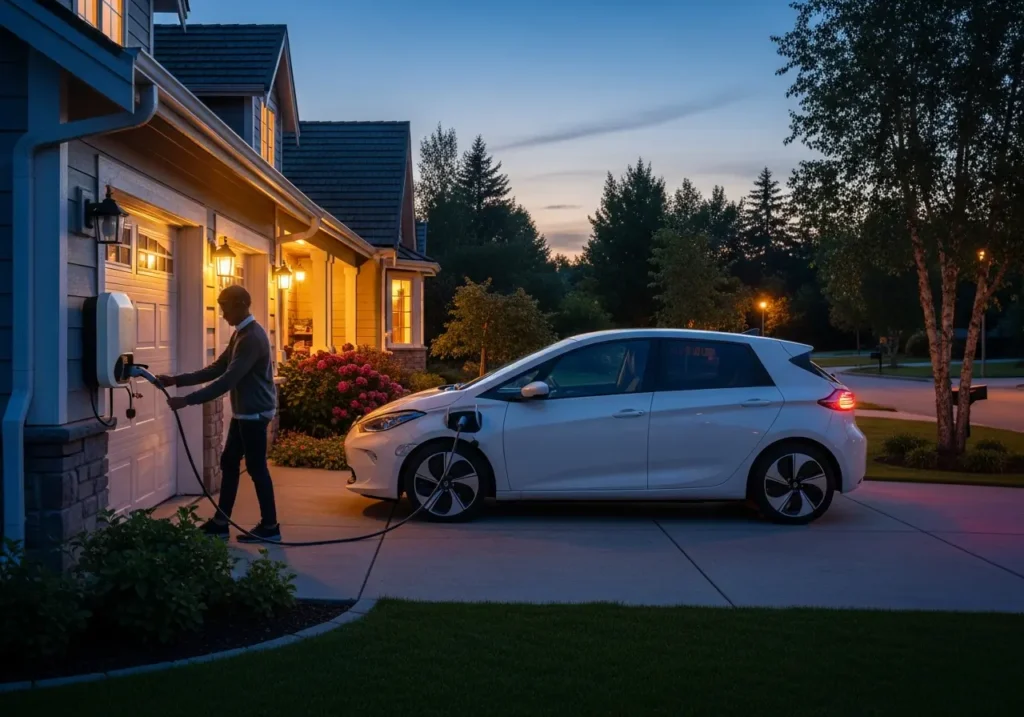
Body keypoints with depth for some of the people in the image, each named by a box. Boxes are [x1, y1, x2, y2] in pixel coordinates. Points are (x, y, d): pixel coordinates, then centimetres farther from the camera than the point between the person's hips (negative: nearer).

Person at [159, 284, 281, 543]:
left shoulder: (252, 338, -22)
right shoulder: (240, 334, 12)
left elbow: (228, 380, -27)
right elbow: (217, 368, 14)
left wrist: (187, 400, -27)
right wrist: (177, 380, 5)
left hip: (255, 412, -10)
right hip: (243, 412, 10)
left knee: (256, 468, -3)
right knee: (229, 463, 13)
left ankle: (270, 527, 7)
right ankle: (221, 522, 20)